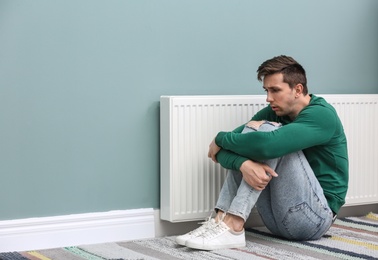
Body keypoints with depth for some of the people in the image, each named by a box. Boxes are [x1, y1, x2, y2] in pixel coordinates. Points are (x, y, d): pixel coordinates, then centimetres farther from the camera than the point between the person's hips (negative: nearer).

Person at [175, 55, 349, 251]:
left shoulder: (322, 115, -14)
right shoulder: (273, 113, 7)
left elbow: (267, 144, -32)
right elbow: (228, 145, -5)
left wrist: (220, 139, -15)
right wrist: (243, 164, -29)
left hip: (314, 216, -7)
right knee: (241, 145, -7)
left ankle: (233, 226, -28)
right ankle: (221, 220, -20)